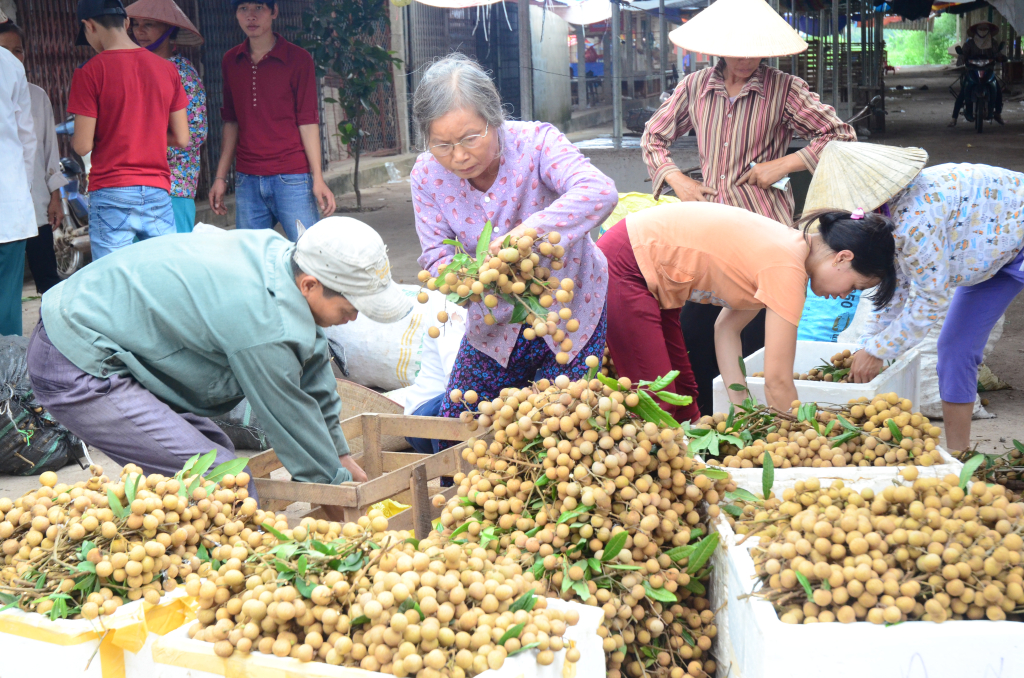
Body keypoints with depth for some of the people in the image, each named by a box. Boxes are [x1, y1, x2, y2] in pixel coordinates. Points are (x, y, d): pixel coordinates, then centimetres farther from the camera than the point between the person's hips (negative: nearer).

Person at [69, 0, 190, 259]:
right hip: (158, 192, 4)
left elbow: (83, 146, -7)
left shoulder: (90, 72, -6)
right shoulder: (167, 68, 6)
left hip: (111, 192, -4)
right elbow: (181, 139, 9)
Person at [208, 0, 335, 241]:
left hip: (291, 179, -4)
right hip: (246, 181, 4)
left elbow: (308, 122, -3)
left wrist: (317, 178, -10)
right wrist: (220, 176, 12)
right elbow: (231, 122, 17)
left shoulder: (298, 58, 0)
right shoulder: (230, 62, 12)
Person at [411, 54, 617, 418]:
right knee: (455, 422, 7)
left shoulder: (535, 142, -24)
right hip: (495, 325, 4)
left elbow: (599, 192, -40)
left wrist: (526, 232, -53)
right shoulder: (428, 175, -11)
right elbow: (436, 253, -10)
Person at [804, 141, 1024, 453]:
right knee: (955, 347, 6)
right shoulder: (886, 216, -8)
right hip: (999, 250, 9)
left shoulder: (913, 218, -37)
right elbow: (896, 287, 5)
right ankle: (957, 454, 12)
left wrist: (876, 351, -20)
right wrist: (867, 346, 4)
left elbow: (933, 299, -28)